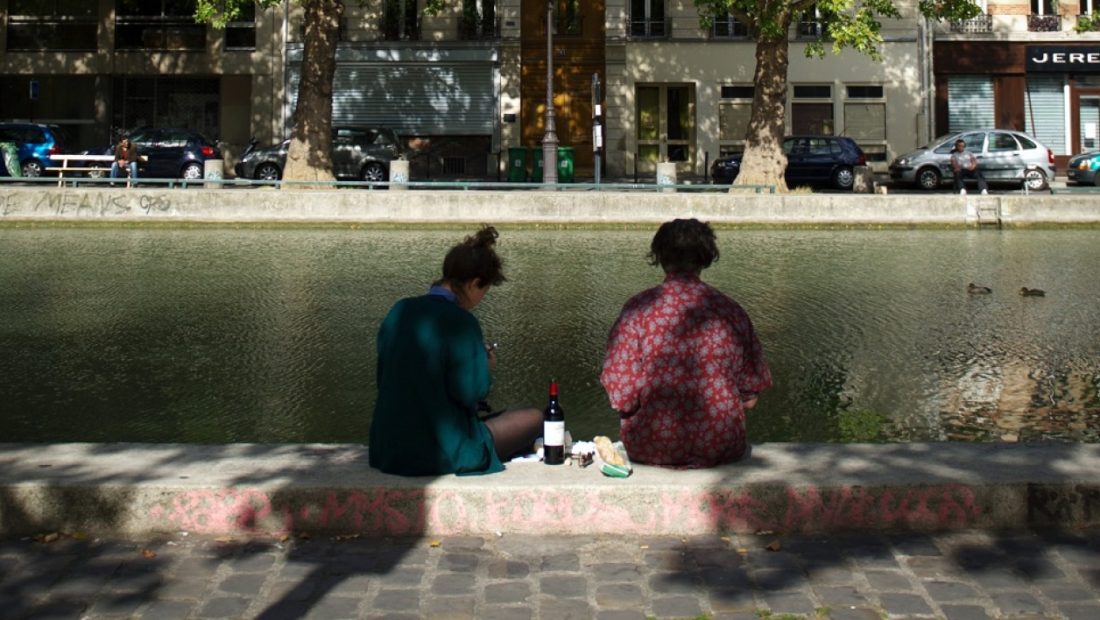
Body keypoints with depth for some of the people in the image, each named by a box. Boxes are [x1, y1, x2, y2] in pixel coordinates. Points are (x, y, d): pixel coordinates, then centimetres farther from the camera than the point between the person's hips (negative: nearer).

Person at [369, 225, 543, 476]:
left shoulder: (399, 311, 3)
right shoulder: (460, 322, -18)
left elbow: (384, 379, 12)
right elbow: (471, 393, -18)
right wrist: (485, 367, 4)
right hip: (442, 453, -8)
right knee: (534, 419, 9)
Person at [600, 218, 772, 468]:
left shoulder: (638, 308, -9)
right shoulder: (730, 310, -3)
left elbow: (621, 395, -10)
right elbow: (750, 396, 3)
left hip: (651, 449, -1)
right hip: (721, 448, 2)